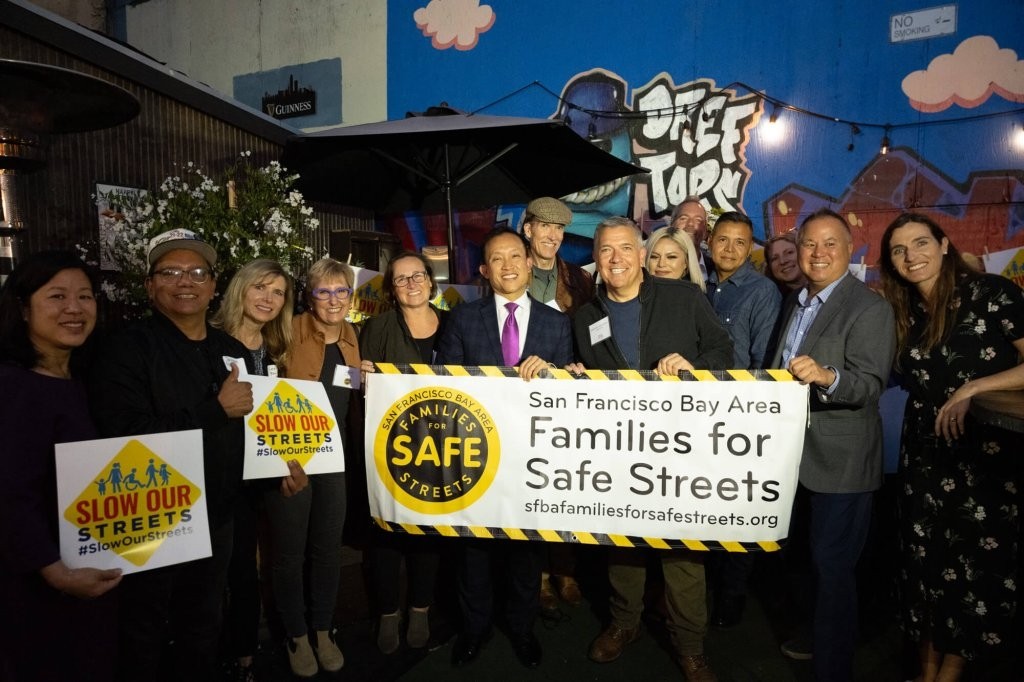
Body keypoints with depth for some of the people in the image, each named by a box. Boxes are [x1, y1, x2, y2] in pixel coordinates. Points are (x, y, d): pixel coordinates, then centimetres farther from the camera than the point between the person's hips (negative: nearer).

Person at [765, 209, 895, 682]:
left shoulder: (869, 308, -14)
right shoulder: (795, 301, 10)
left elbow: (870, 384, -25)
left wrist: (826, 376, -42)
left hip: (841, 461, -8)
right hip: (795, 453, 8)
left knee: (832, 564, 2)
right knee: (811, 558, 23)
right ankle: (821, 637, 44)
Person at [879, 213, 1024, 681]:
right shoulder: (904, 312, 7)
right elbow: (908, 379, 9)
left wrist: (972, 388, -19)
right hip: (924, 457, 5)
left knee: (978, 568, 6)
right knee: (926, 564, 12)